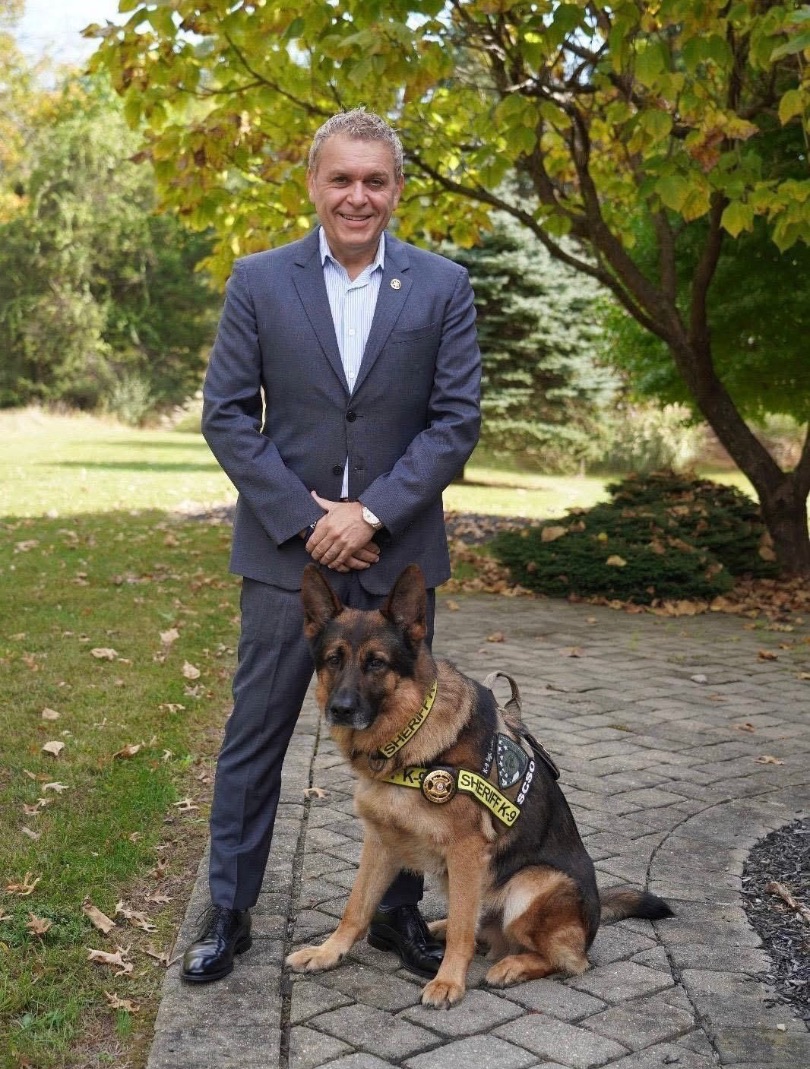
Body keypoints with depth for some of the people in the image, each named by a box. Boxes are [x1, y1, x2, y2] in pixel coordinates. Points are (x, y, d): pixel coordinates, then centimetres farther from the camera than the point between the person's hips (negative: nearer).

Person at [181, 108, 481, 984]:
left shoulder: (442, 287, 1)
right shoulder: (259, 281, 1)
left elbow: (457, 419, -3)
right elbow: (224, 413, -2)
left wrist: (372, 513, -13)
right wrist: (303, 518, -11)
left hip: (397, 552, 1)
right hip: (285, 549, 0)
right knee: (254, 737, 7)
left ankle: (398, 909, 27)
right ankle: (228, 911, 23)